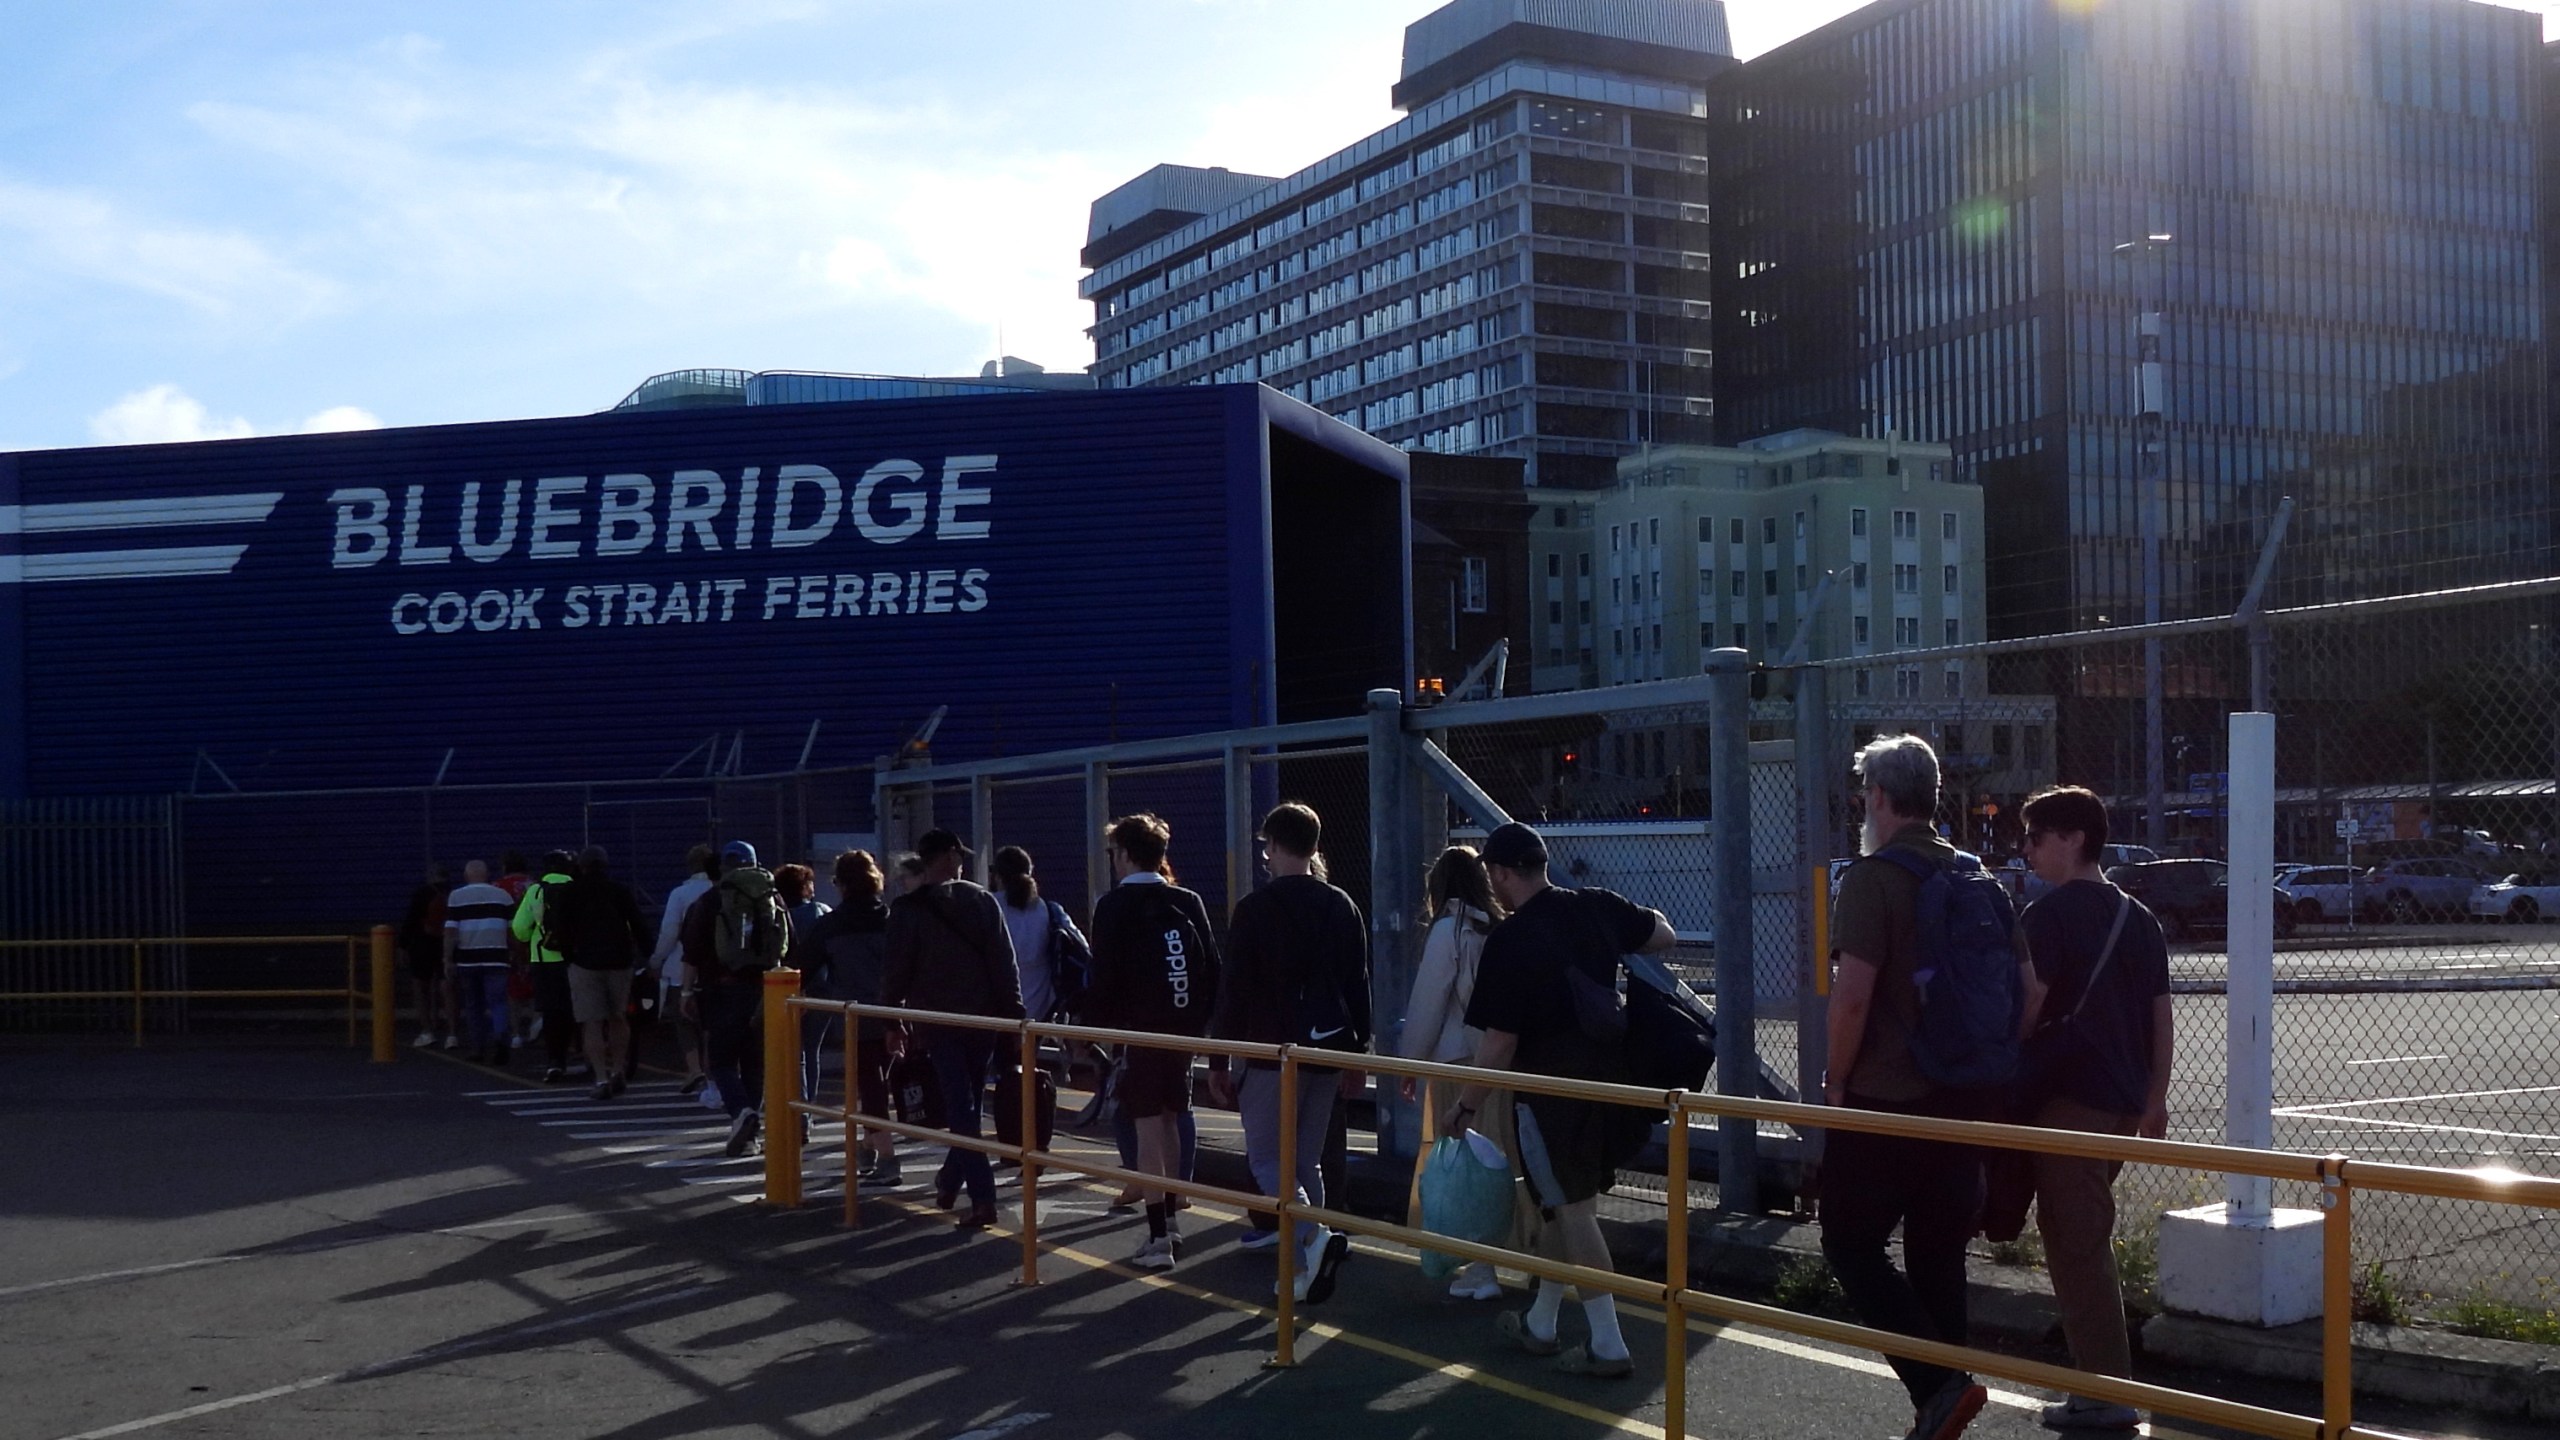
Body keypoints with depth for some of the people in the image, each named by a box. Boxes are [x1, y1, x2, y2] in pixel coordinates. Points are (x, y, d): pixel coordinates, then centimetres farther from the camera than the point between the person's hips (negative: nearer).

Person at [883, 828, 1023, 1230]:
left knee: (959, 1108, -4)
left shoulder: (907, 910, -5)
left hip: (939, 1021, -3)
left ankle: (982, 1196, -14)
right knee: (969, 1103, 17)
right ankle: (951, 1179, 29)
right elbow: (1004, 963, 0)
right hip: (983, 1017, 3)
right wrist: (1013, 1013, 3)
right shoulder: (981, 900, 2)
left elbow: (898, 970, -5)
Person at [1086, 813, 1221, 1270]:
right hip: (1182, 1027, 6)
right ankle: (1168, 1222, 25)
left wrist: (1098, 1027, -1)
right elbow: (1212, 969, 6)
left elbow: (1104, 976, -11)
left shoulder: (1114, 905, -7)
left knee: (1148, 1127, -4)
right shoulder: (1188, 902, 7)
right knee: (1169, 1122, 17)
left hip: (1138, 1030, -5)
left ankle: (1158, 1238, -6)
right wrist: (1200, 1020, 12)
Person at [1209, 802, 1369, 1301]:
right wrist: (1357, 1050, 20)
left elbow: (1234, 987, -10)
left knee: (1266, 1158, 2)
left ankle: (1314, 1237, -20)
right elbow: (1358, 984, 12)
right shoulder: (1342, 907, 7)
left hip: (1273, 1054, -6)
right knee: (1308, 1161, 14)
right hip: (1327, 1051, 6)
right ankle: (1309, 1264, 13)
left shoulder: (1256, 908, -9)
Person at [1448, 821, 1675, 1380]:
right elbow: (1665, 937, 17)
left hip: (1550, 1087, -7)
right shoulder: (1597, 907, 0)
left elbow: (1500, 1043, -15)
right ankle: (1541, 1323, 30)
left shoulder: (1511, 939, -17)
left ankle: (1608, 1345, 3)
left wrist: (1466, 1107, -4)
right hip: (1609, 1076, 7)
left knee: (1571, 1209, 1)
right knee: (1561, 1202, 19)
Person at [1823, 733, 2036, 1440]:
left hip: (1884, 1100, -7)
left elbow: (1853, 992, -21)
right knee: (1939, 1257, 13)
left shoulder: (1873, 878, -13)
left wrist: (1836, 1077, -7)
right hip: (1964, 1101, 7)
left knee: (1852, 1243, 3)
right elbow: (2026, 986, 10)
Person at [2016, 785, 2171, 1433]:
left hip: (2068, 1098, -8)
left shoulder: (2050, 915, -11)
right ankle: (2104, 1377, 26)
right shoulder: (2137, 917, 13)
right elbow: (2160, 1016, 14)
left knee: (2076, 1244, -3)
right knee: (2090, 1235, 19)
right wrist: (2155, 1098, 19)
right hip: (2126, 1100, 8)